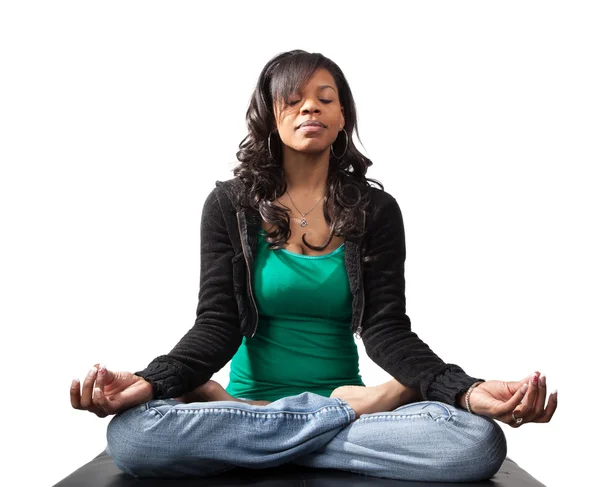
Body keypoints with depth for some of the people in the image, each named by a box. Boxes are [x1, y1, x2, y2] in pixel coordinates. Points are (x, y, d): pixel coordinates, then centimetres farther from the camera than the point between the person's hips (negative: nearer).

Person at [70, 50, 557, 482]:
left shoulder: (376, 209, 3)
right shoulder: (230, 205, 2)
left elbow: (386, 329, -6)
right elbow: (217, 325, -5)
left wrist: (467, 390, -25)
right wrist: (151, 380, -26)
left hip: (345, 397, 1)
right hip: (250, 397, 0)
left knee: (481, 441, -28)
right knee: (130, 434, -32)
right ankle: (357, 410, -17)